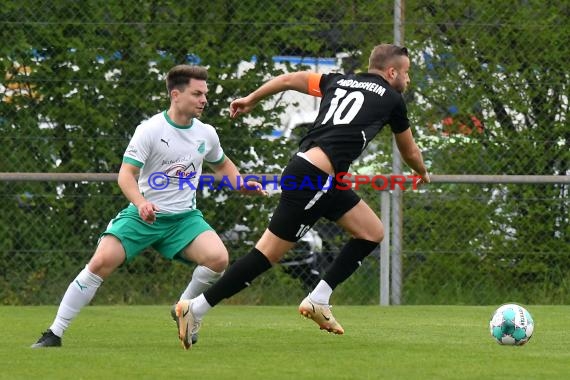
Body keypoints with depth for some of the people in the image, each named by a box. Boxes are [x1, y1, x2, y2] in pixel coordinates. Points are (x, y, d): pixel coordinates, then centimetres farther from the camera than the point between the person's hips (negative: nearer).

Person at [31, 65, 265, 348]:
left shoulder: (206, 134, 5)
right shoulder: (150, 130, -11)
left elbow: (222, 165, 26)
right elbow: (126, 174, -15)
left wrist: (242, 185, 7)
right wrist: (141, 203, -34)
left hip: (184, 217, 4)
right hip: (144, 215, -3)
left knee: (218, 258, -22)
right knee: (102, 262, -21)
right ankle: (54, 333, -10)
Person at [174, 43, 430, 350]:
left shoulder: (339, 81, 20)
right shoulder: (391, 99, 6)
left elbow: (289, 79, 21)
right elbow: (409, 152, 20)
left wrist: (250, 100, 33)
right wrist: (422, 173, 41)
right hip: (313, 178, -8)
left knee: (372, 232, 13)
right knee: (268, 254, -5)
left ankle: (318, 300, 11)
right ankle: (196, 309, -5)